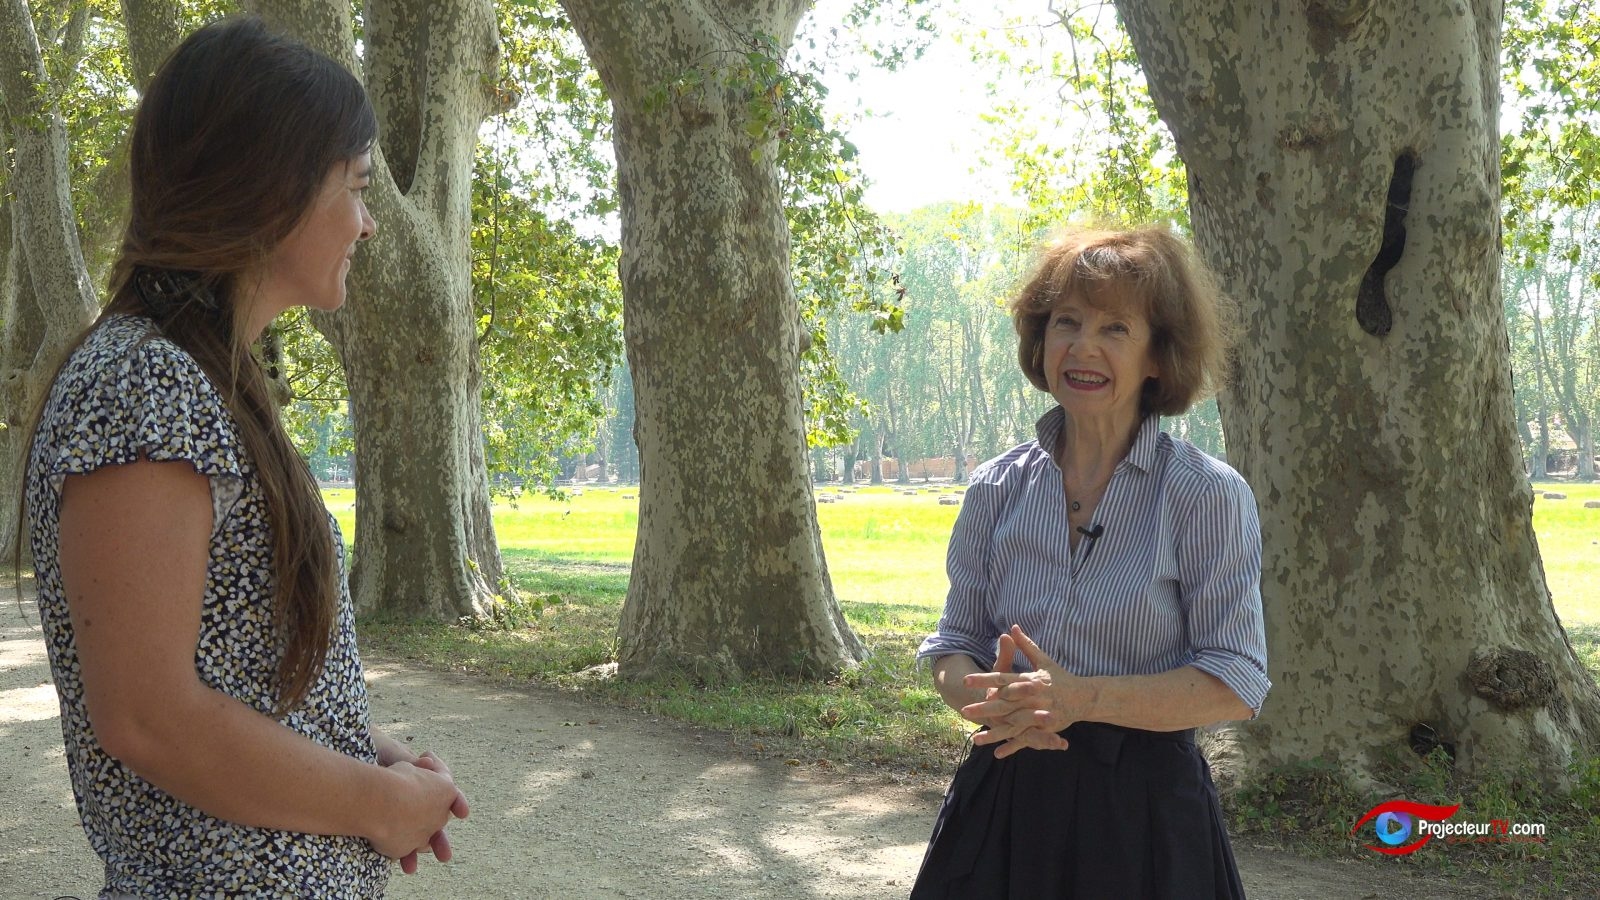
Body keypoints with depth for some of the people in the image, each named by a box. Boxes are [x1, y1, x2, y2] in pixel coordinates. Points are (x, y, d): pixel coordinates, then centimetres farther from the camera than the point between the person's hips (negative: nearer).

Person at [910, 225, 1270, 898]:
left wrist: (1081, 698, -21)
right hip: (1003, 800, 3)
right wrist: (994, 700, -14)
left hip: (1143, 810, -3)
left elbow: (1237, 683, -11)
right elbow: (954, 646, 8)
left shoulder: (1206, 495, -8)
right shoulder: (997, 487, 4)